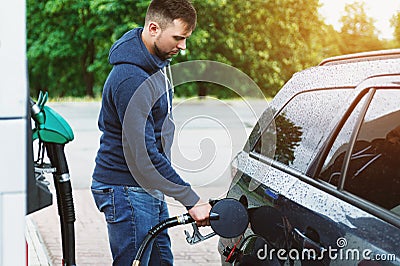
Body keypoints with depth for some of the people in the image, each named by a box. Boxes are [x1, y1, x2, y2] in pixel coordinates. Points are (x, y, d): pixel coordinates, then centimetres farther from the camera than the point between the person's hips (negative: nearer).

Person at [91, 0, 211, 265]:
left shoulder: (158, 62, 6)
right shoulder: (131, 81, -27)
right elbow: (144, 156, -28)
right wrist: (192, 200, -25)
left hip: (149, 189, 10)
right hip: (127, 193, -10)